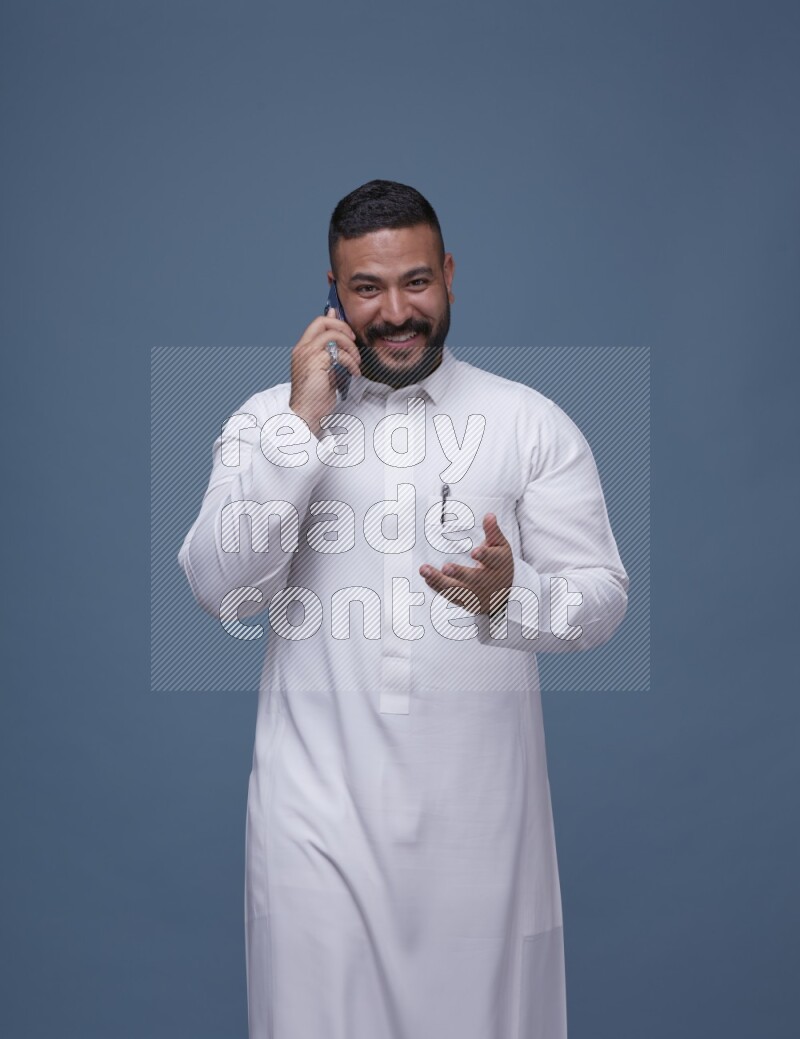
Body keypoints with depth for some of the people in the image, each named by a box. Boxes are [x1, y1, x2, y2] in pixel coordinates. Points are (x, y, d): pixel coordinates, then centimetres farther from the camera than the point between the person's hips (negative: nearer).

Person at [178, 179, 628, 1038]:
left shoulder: (532, 423, 3)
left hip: (479, 805, 0)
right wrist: (303, 427, -13)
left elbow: (602, 599, 0)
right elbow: (221, 593, -8)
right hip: (319, 805, 0)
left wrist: (509, 596, -21)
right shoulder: (268, 419, 4)